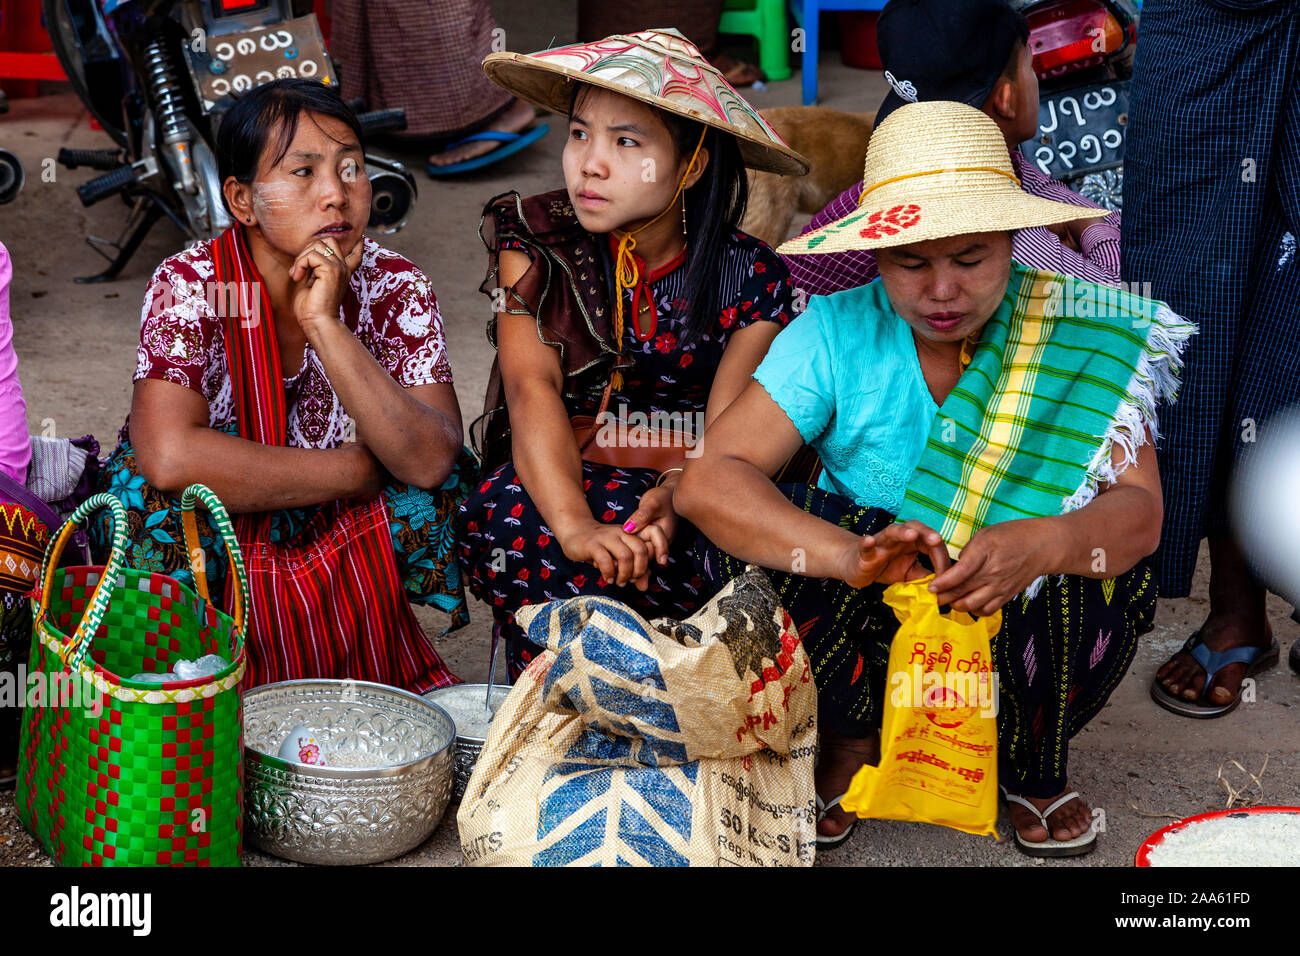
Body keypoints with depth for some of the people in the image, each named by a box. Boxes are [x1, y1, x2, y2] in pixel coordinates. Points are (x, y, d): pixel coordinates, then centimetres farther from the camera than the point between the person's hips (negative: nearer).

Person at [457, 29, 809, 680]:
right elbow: (533, 387, -18)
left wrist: (675, 497, -36)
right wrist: (574, 524, -37)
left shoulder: (752, 278, -2)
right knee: (507, 513, -33)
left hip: (693, 496, 0)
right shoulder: (535, 244, -2)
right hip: (557, 481, 1)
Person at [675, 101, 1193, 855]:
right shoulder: (836, 333, -12)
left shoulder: (1076, 335, -11)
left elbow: (1139, 509, -20)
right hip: (868, 633, 0)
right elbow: (707, 482, -22)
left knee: (1105, 581, -31)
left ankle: (1036, 763, 3)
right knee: (746, 541, -26)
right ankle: (854, 737, 3)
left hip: (1019, 628, 0)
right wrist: (847, 553, -41)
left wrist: (1043, 544, -44)